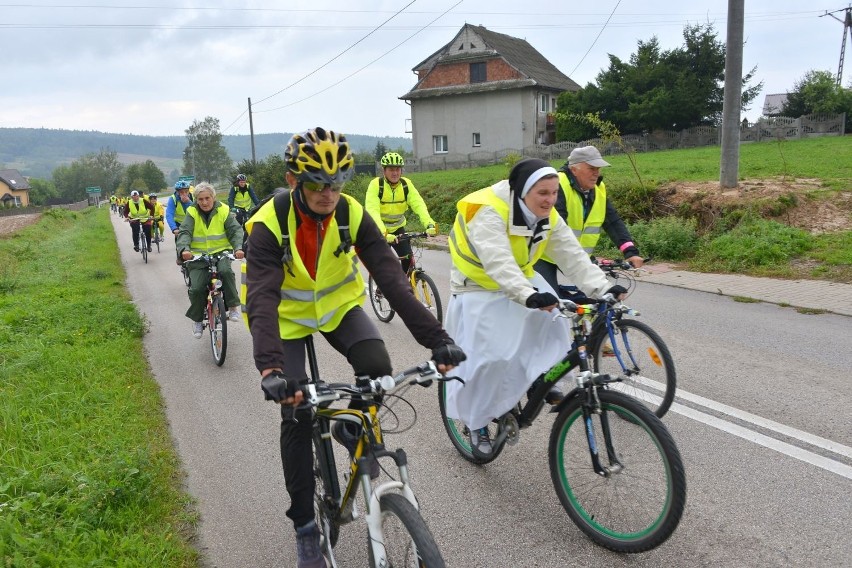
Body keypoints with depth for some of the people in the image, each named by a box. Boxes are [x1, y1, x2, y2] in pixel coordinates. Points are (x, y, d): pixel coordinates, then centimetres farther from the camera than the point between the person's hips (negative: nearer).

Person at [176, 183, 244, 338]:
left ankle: (233, 306, -16)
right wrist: (184, 249, -31)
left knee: (225, 271, -33)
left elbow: (235, 230, -7)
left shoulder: (223, 211, 1)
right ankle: (197, 320, 11)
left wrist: (238, 247, -27)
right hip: (198, 256, 1)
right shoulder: (192, 213, 1)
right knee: (197, 288, -14)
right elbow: (184, 233, -10)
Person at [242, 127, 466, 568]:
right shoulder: (270, 222, -28)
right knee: (296, 416, -6)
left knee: (377, 366, -26)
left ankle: (353, 431, 9)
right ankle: (304, 524, 13)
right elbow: (262, 299, -37)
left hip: (338, 304, 2)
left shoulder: (351, 213, -20)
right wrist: (270, 369, -53)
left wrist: (436, 338, -35)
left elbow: (391, 277, -26)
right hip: (289, 316, -2)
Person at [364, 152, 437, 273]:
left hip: (397, 228, 3)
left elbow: (418, 204, -20)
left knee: (408, 258, -7)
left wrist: (429, 224, -38)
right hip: (379, 231, -3)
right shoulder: (376, 184, -21)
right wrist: (384, 233, -47)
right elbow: (372, 211, -32)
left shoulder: (406, 184, -10)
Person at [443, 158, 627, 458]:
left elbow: (573, 256, -16)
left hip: (521, 279, 6)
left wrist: (602, 288, -31)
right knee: (488, 357, -12)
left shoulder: (548, 218, -8)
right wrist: (528, 296, -60)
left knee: (553, 320, -19)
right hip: (479, 287, -6)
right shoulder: (489, 212, -30)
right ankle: (477, 422, 10)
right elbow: (498, 262, -45)